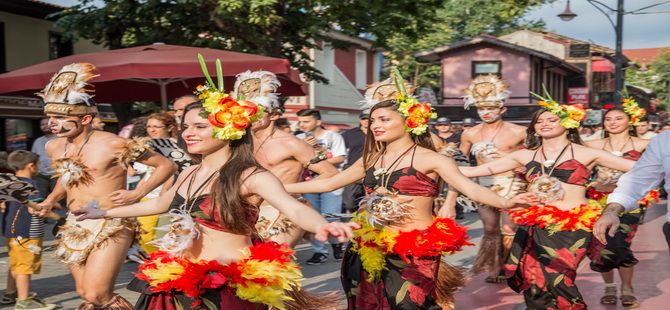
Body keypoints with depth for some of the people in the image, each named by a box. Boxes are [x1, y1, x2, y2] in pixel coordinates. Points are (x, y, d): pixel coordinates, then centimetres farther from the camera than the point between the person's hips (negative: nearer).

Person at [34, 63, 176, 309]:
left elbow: (167, 166, -11)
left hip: (111, 227, -7)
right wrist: (50, 200, 11)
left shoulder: (113, 145, -16)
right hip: (74, 228, 7)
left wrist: (136, 194, -16)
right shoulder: (54, 147, 4)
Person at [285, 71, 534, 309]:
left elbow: (469, 187, -18)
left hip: (416, 252, -6)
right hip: (373, 252, 6)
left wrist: (504, 203, -36)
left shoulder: (429, 159, -8)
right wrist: (278, 188, 13)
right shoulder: (370, 159, 9)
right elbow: (327, 184, 15)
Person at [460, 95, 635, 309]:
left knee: (554, 280, -10)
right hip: (534, 227, 4)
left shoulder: (586, 154, 4)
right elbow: (473, 171, 12)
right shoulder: (525, 156, 11)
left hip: (571, 226, -3)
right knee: (535, 281, 2)